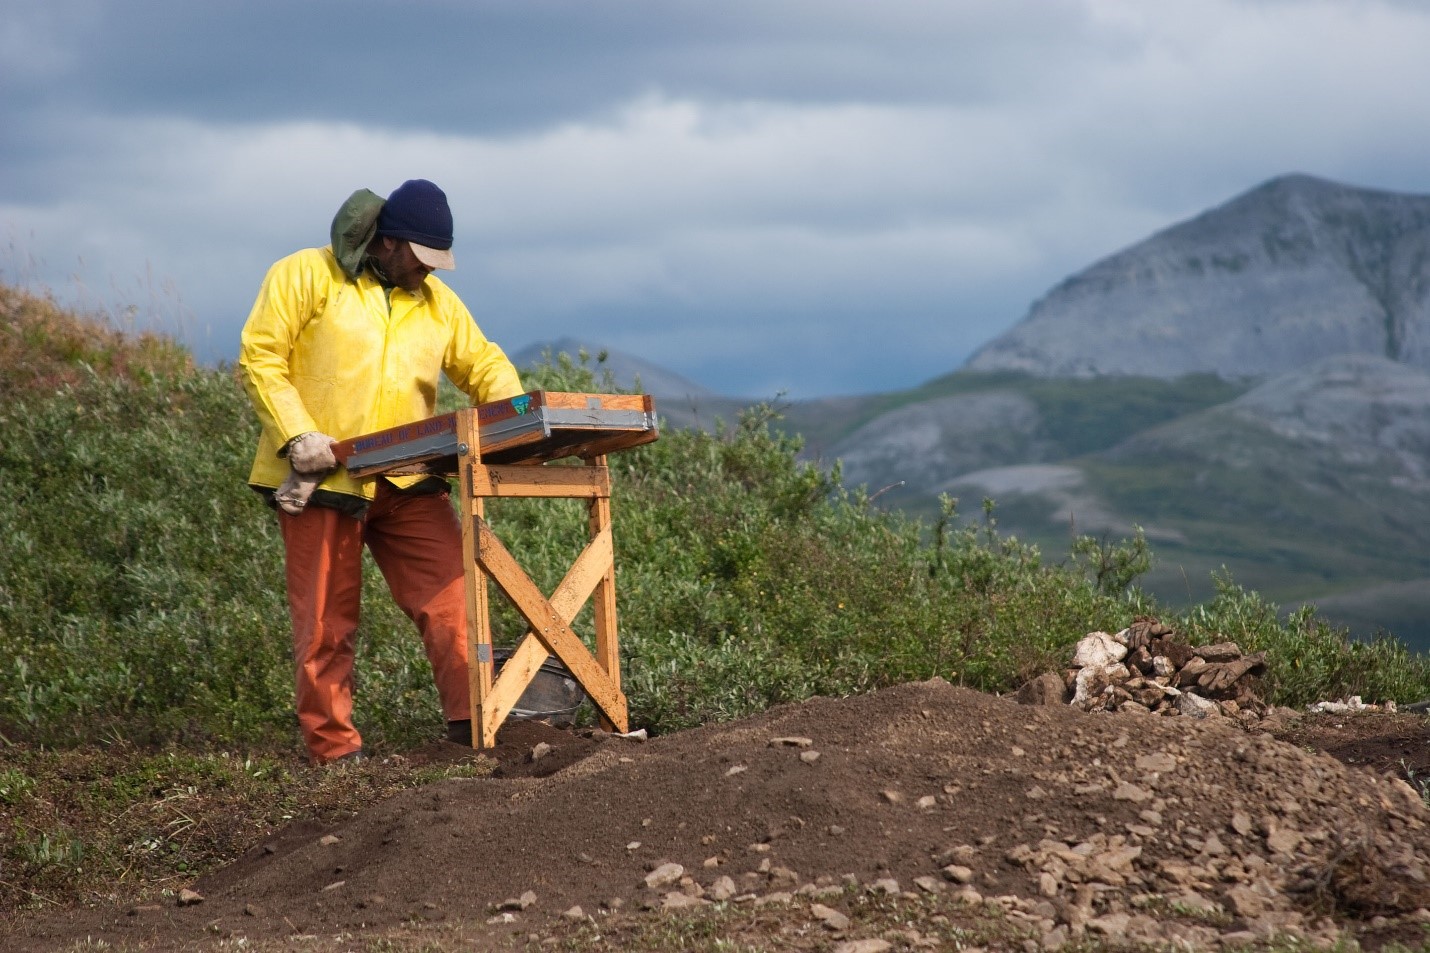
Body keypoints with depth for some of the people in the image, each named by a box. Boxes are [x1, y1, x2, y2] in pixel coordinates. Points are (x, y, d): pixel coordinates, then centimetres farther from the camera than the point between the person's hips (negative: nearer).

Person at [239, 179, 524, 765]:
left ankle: (473, 721, -5)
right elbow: (259, 358, -7)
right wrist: (297, 434, -17)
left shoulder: (435, 300, 13)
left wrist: (514, 407, -7)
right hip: (322, 478, -4)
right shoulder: (306, 277, -4)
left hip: (406, 480, 4)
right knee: (327, 620, 1)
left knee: (450, 593, -8)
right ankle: (333, 746, 8)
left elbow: (481, 361, 15)